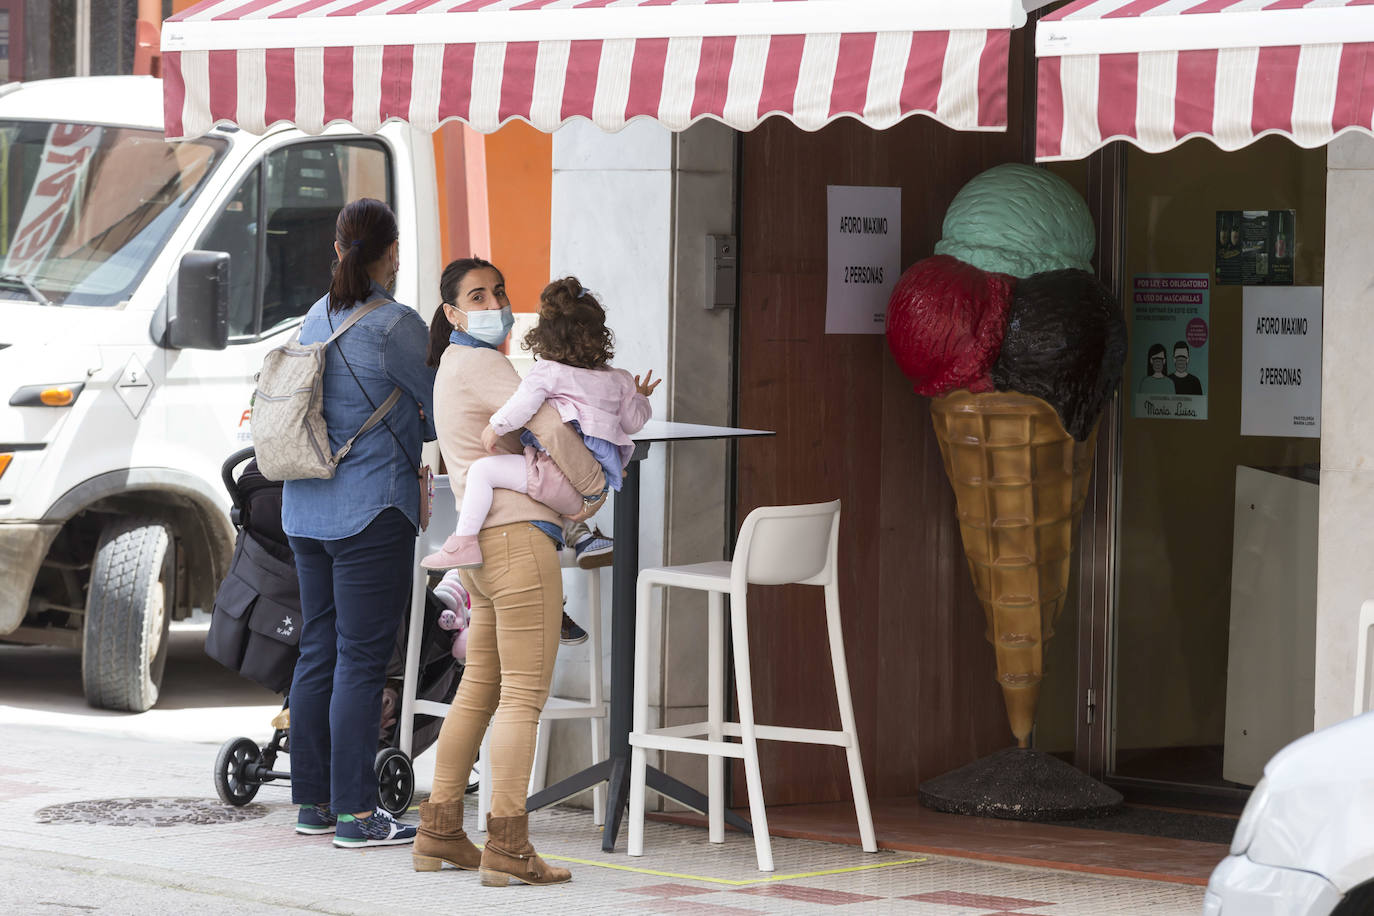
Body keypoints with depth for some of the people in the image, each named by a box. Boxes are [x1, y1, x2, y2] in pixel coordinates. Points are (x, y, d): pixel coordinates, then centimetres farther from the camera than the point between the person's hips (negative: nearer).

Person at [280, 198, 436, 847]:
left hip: (307, 509, 8)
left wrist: (406, 426, 19)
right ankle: (354, 812, -5)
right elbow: (442, 411, -4)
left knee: (318, 653, 12)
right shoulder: (393, 325, -13)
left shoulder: (316, 318, 11)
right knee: (362, 659, -5)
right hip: (370, 512, -8)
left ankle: (313, 801, 17)